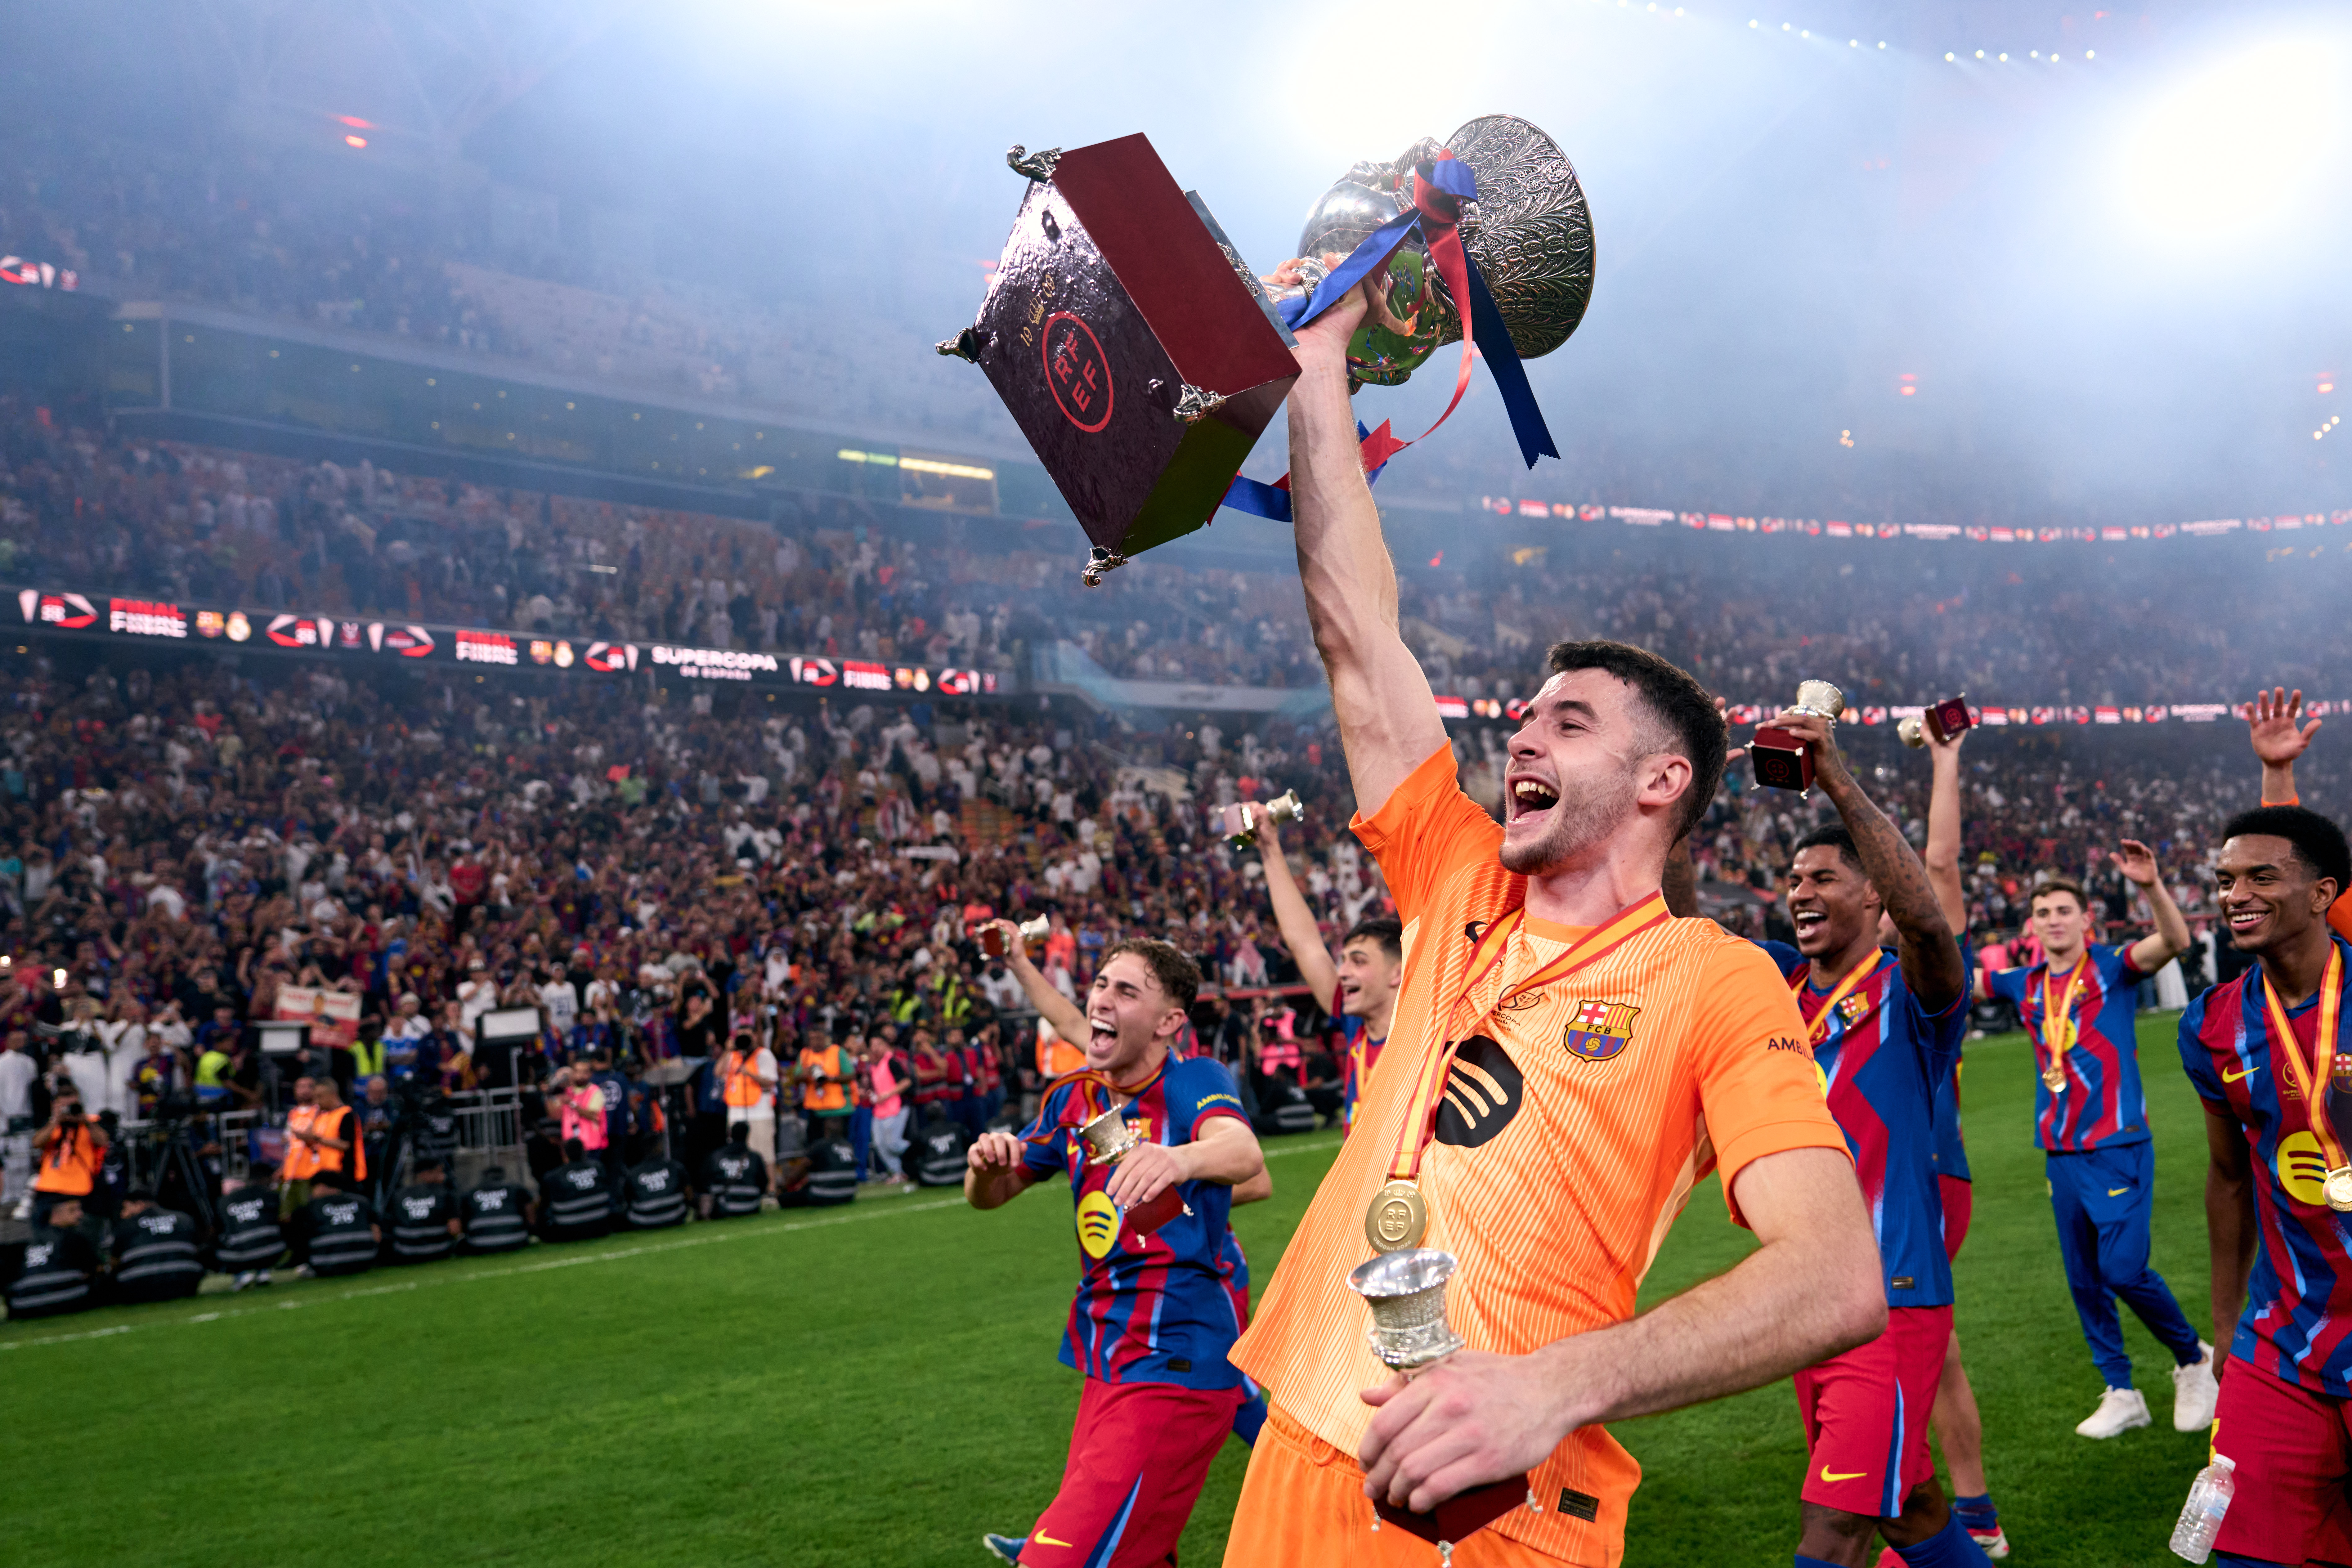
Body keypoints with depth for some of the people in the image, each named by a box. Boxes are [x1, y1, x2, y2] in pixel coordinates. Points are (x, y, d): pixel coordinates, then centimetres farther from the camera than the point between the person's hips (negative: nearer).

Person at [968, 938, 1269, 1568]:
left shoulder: (1194, 1082, -11)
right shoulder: (1074, 1099, 9)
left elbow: (1243, 1154, -32)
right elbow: (988, 1197, 15)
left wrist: (1181, 1159, -55)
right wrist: (986, 1165, -9)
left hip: (1175, 1366, -7)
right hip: (1107, 1366, 7)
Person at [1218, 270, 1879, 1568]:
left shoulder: (1718, 983, -5)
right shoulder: (1463, 891, 8)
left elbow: (1839, 1280, -17)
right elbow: (1354, 632, 9)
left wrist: (1560, 1383, -32)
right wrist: (1318, 354, 11)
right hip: (1298, 1458, 5)